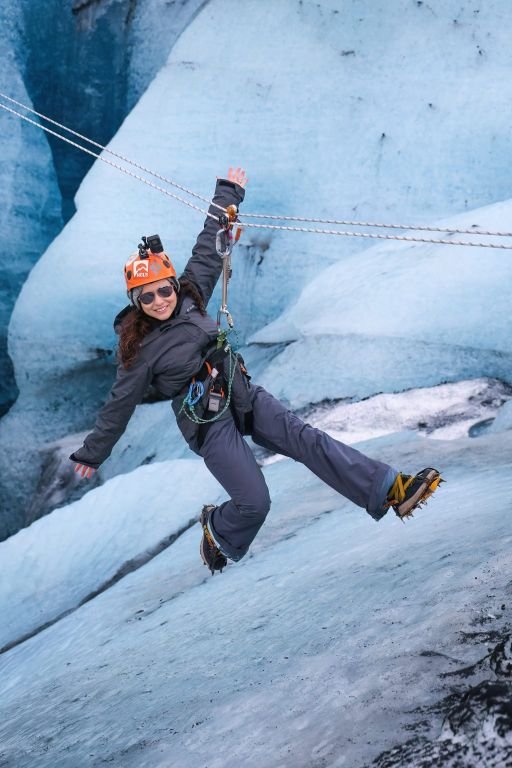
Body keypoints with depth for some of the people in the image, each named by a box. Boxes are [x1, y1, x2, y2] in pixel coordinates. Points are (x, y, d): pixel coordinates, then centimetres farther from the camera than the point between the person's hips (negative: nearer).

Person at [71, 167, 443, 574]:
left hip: (245, 395, 5)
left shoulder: (190, 297, 5)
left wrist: (228, 194, 18)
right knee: (254, 502, -14)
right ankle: (218, 530, 20)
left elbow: (208, 251, 13)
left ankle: (389, 489, -26)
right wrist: (92, 453, 10)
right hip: (208, 422, -5)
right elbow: (119, 406, 2)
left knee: (307, 440, -15)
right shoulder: (140, 350, -6)